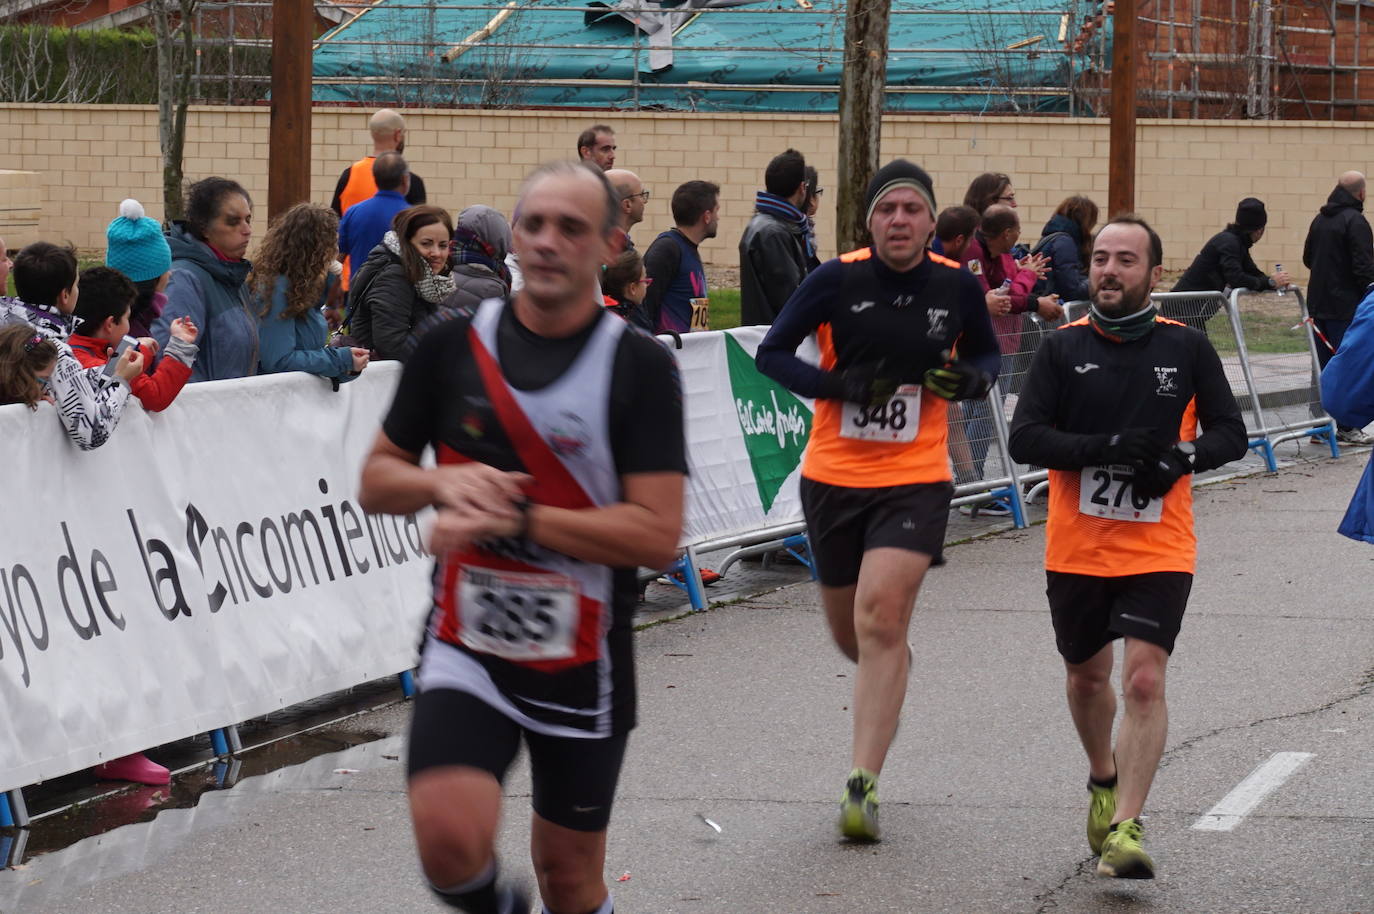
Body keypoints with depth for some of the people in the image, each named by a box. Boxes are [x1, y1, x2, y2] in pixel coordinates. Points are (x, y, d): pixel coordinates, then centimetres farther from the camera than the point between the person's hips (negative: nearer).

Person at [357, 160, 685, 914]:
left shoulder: (639, 366, -8)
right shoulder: (453, 347, 1)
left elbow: (657, 534, -15)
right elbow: (376, 481, 10)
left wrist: (517, 520, -21)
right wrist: (445, 484, -12)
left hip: (582, 663, -1)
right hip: (467, 648, 1)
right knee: (449, 843, -20)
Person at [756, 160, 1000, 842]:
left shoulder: (957, 286, -3)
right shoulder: (837, 280, -8)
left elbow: (988, 355, 15)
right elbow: (771, 353, -2)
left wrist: (968, 378, -8)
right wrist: (838, 385, -18)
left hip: (914, 480, -1)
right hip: (834, 477, 1)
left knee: (881, 620, -18)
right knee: (850, 635, 13)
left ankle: (862, 787, -16)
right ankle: (889, 676, 51)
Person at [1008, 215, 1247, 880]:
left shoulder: (1186, 348, 0)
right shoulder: (1062, 350, -1)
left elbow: (1230, 433, 5)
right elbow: (1025, 438, -8)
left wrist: (1182, 457, -16)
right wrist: (1104, 447, -22)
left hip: (1158, 549, -2)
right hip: (1076, 548, 2)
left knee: (1144, 679, -16)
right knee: (1087, 675, 17)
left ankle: (1124, 827, -16)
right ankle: (1104, 779, 45)